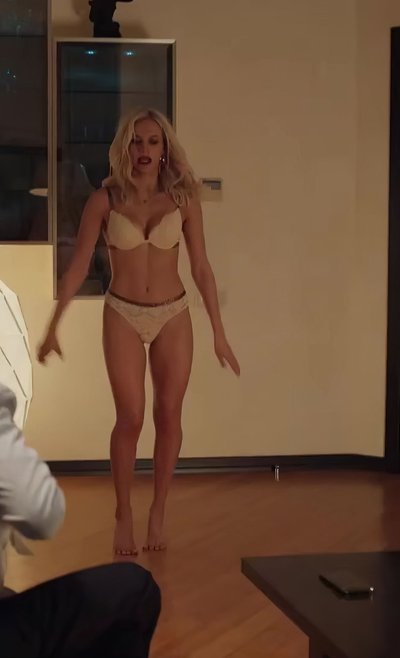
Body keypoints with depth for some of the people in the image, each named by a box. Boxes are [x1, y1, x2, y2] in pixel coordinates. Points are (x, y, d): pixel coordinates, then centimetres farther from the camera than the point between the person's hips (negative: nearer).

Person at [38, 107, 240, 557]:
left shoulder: (183, 199, -3)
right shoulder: (105, 200, -5)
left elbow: (201, 268, 1)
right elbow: (78, 266, -2)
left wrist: (219, 332, 1)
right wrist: (53, 326, -3)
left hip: (173, 316, 1)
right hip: (123, 316, -1)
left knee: (168, 416, 2)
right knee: (130, 419, -4)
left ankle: (157, 513, 18)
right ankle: (124, 516, 14)